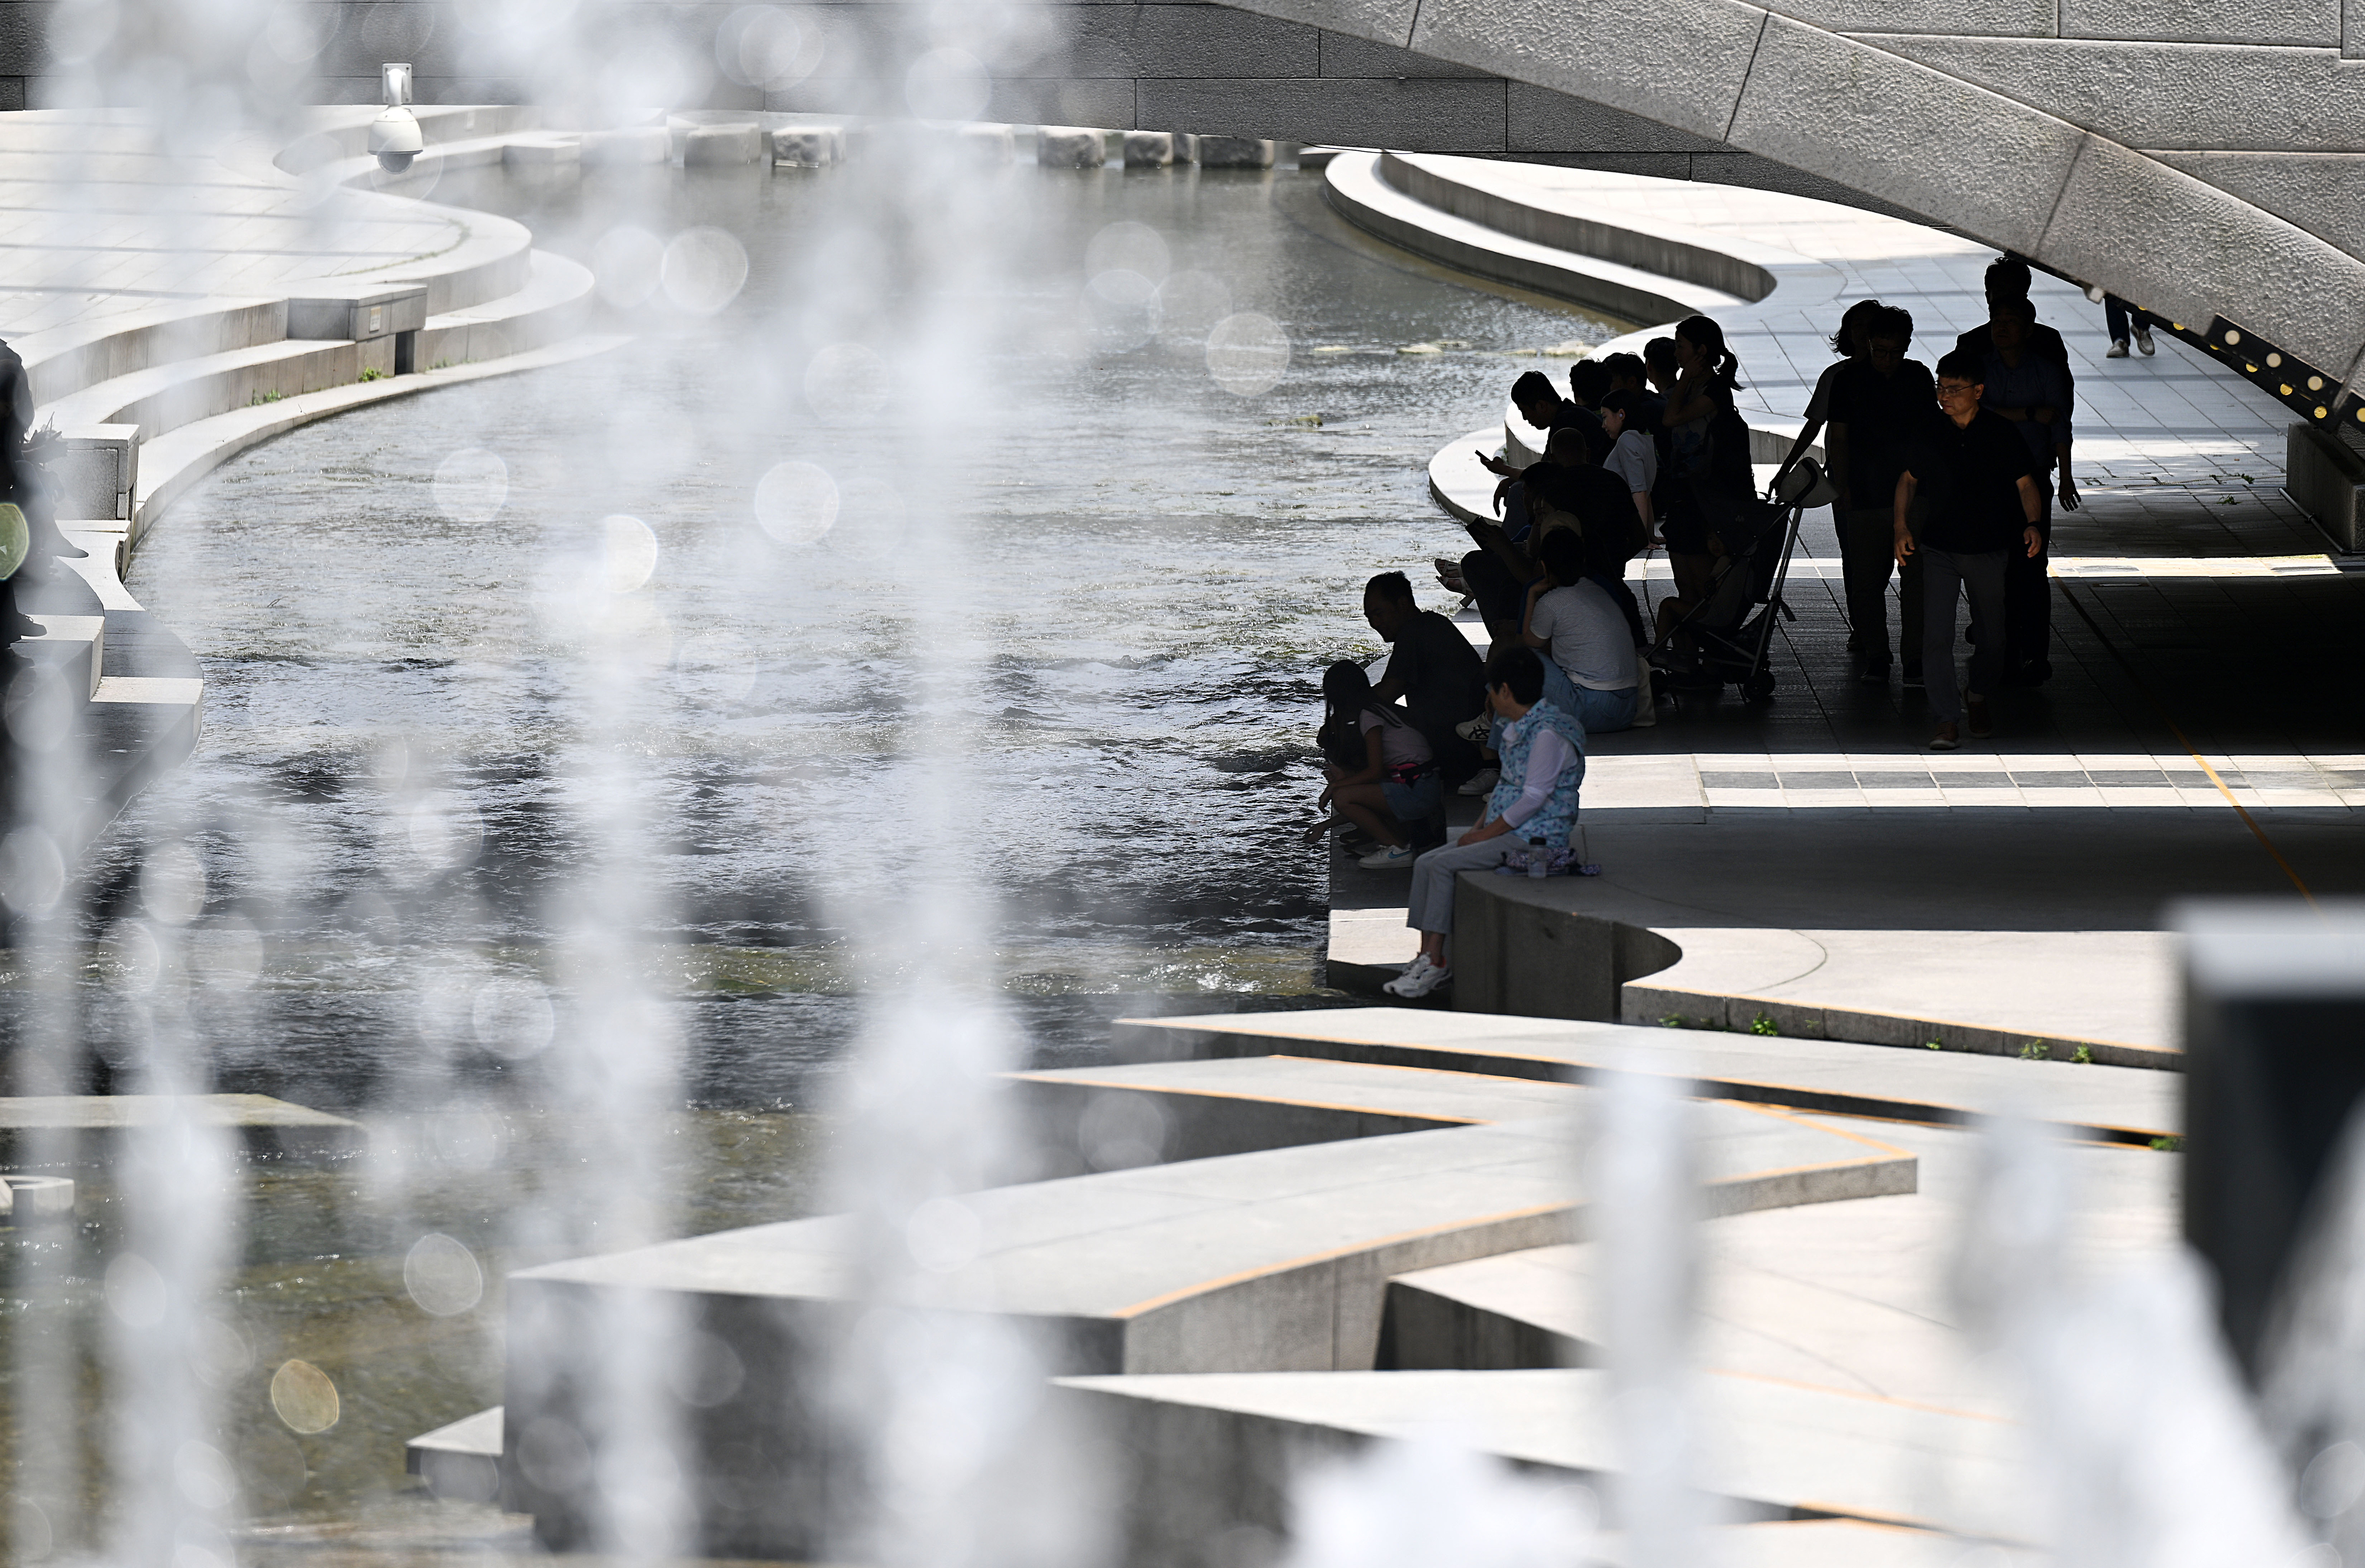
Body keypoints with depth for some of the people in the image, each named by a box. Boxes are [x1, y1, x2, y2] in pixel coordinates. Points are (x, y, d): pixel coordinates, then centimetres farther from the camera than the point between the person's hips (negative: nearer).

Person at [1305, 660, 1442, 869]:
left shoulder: (1368, 716, -8)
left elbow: (1375, 772, -15)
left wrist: (1336, 785, -1)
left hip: (1416, 791, -10)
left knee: (1342, 798, -13)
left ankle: (1398, 850, -5)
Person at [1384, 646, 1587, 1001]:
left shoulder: (1548, 733, -18)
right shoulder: (1515, 728, 14)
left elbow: (1534, 798, -20)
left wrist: (1486, 834, -16)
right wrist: (1479, 827, 6)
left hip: (1537, 838, -10)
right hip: (1507, 833, 10)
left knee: (1444, 865, -20)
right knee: (1426, 863, -1)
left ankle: (1436, 964, -17)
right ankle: (1426, 958, -6)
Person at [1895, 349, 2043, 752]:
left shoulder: (2001, 433, -6)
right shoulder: (1931, 434, 0)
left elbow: (2025, 483, -1)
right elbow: (1909, 478, 13)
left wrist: (2032, 524, -18)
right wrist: (1901, 526, 2)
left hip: (1987, 551, -1)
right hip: (1938, 549, 1)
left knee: (1990, 638, 10)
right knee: (1936, 638, -11)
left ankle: (1977, 699, 37)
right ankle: (1948, 721, -8)